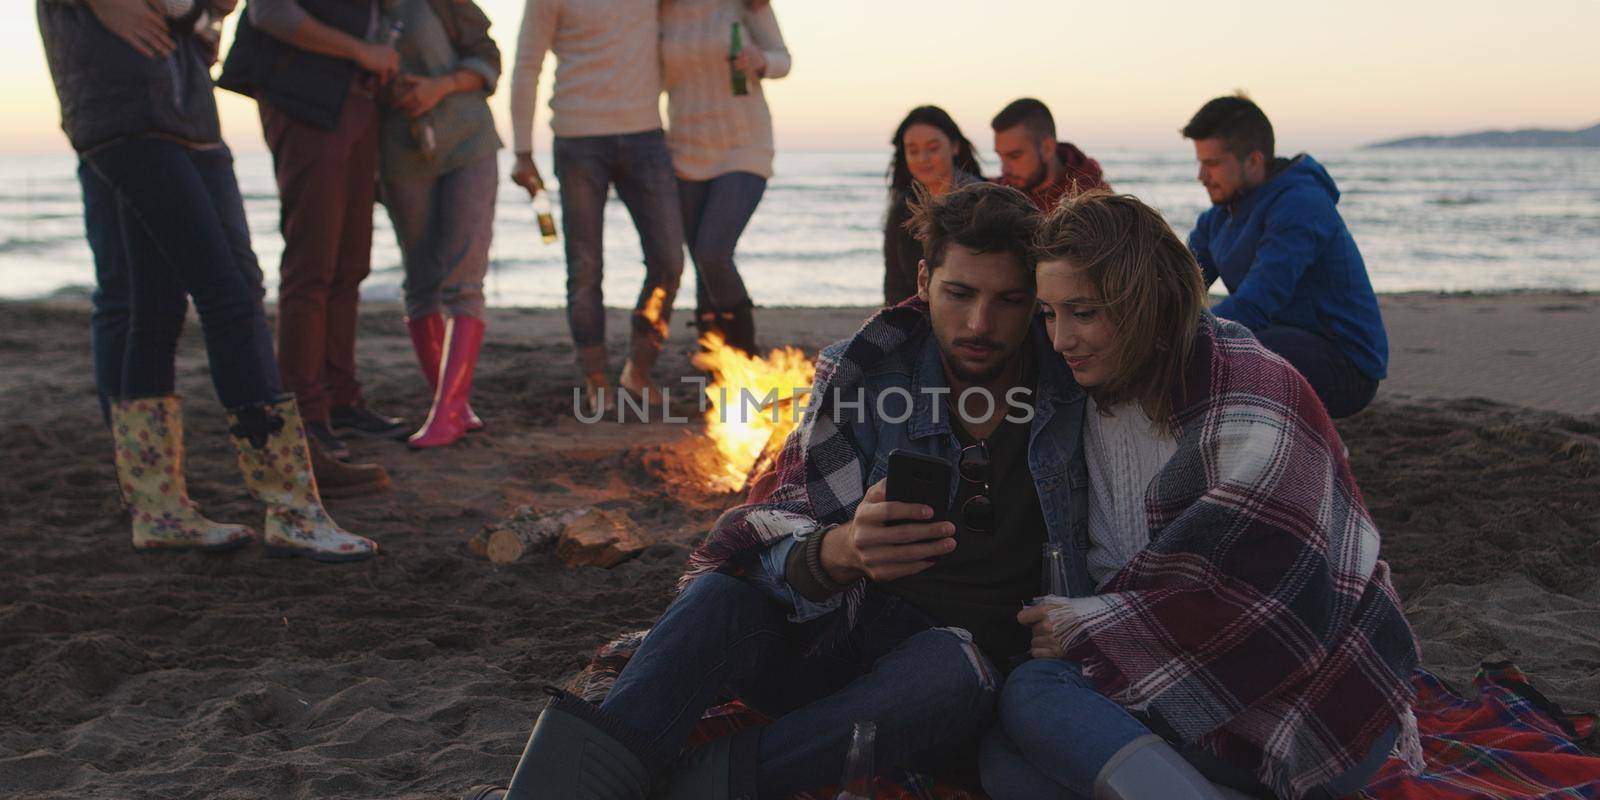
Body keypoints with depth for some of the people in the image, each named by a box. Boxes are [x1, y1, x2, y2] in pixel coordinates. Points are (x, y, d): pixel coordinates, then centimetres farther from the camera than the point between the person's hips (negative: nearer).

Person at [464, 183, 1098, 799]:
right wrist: (839, 552, -37)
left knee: (952, 669, -37)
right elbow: (786, 534, -13)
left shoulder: (1075, 386, -4)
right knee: (718, 597, -27)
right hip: (843, 631, 2)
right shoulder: (861, 372, -4)